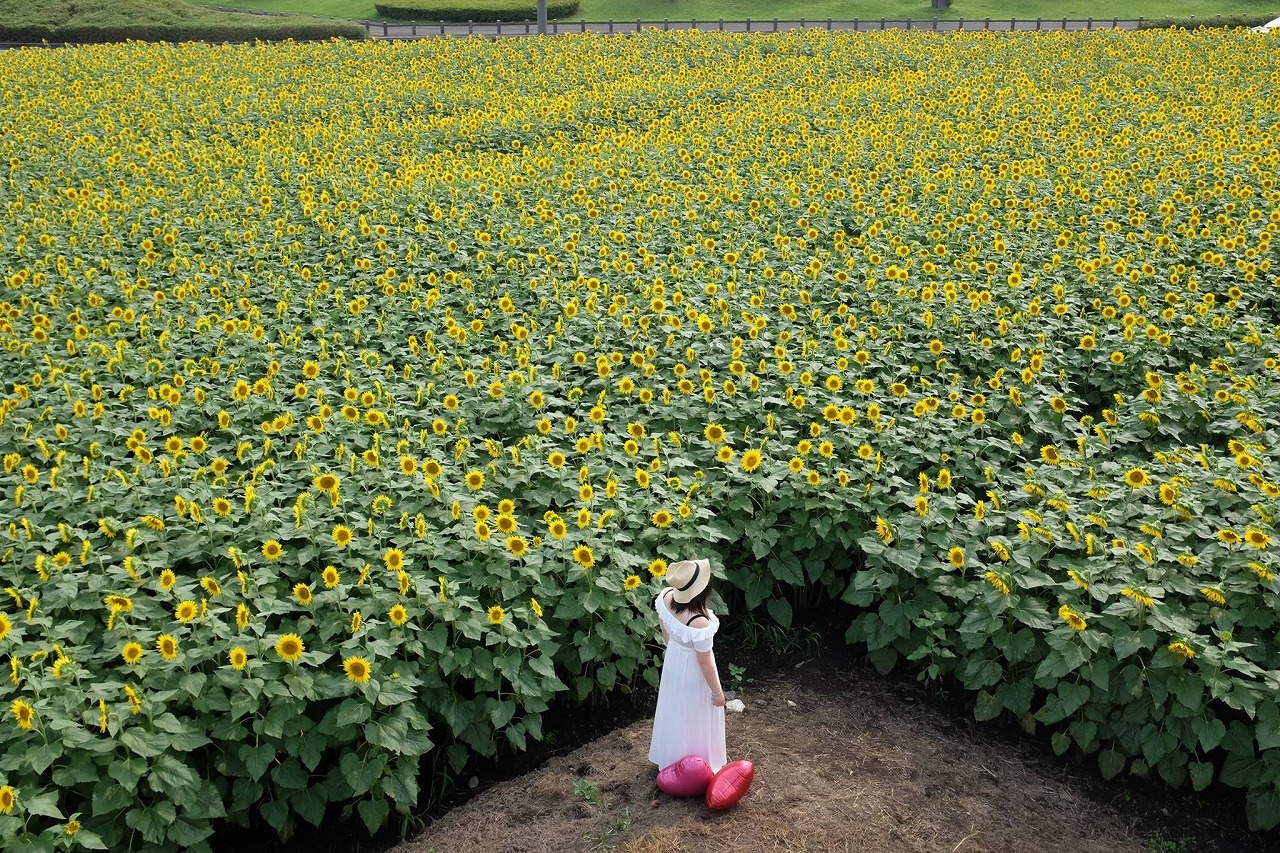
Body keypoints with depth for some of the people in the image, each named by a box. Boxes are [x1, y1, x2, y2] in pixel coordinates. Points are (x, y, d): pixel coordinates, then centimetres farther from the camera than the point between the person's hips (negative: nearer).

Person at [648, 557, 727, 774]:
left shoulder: (666, 596, -23)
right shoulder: (699, 624, -42)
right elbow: (704, 662, -26)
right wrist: (717, 692, -9)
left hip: (673, 661, 6)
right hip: (693, 673, -6)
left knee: (673, 711, 30)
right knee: (694, 719, 21)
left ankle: (671, 757, 55)